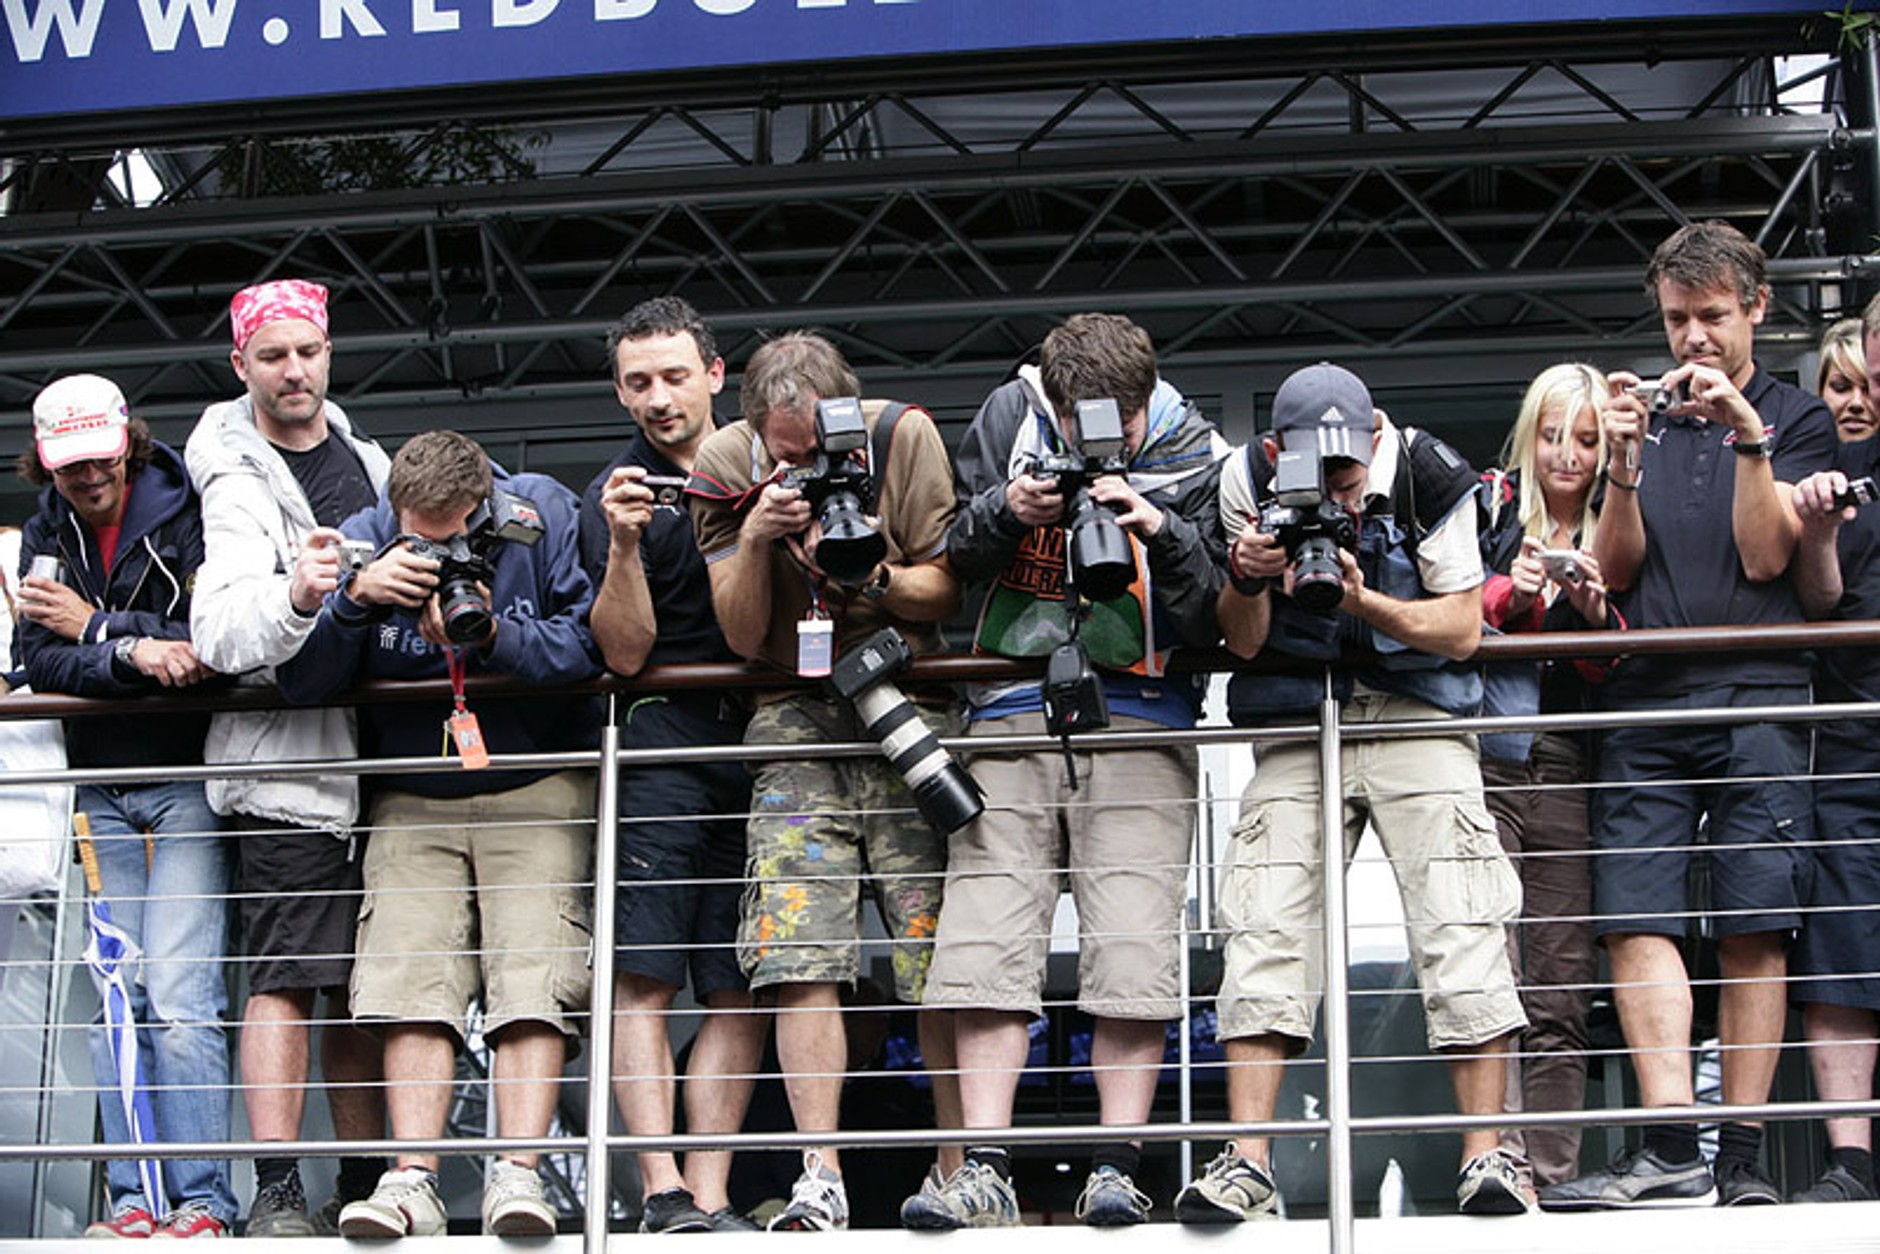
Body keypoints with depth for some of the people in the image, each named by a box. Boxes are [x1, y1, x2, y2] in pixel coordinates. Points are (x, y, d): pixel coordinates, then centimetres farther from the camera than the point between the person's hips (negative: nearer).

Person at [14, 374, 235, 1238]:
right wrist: (133, 654, -21)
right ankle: (132, 1198, 4)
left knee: (180, 999, -12)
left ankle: (202, 1199, -9)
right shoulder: (46, 536, 10)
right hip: (97, 786, 5)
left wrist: (95, 628, -13)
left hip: (187, 778, -5)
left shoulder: (188, 518, -6)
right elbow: (39, 661, -2)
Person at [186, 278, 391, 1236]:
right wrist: (294, 596, -40)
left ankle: (363, 1187, 13)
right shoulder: (241, 483, -7)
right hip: (287, 761, -7)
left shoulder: (364, 457, 16)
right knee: (287, 978, -13)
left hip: (371, 752, 7)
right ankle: (275, 1194, -14)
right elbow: (219, 631, -22)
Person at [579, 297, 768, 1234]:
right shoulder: (617, 495, 6)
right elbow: (625, 652, -3)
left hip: (763, 744, 3)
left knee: (740, 989, -1)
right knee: (643, 978, -10)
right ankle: (662, 1193, -12)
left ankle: (709, 1196, -1)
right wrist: (623, 545, -18)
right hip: (664, 749, -3)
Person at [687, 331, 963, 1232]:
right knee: (800, 955, -11)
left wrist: (872, 577, -21)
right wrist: (755, 539, -19)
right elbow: (743, 636, -2)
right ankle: (819, 1180, -10)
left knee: (942, 956, -7)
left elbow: (948, 594, -1)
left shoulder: (904, 438, -6)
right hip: (794, 721, 1)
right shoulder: (725, 466, -2)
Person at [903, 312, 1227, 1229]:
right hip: (1011, 706, 2)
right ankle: (984, 1172, -5)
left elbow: (1215, 623, -4)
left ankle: (1115, 1172, -5)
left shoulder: (1196, 460, -1)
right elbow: (947, 556, 10)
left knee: (1133, 943, -10)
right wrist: (1005, 512, -9)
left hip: (1138, 717, -2)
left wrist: (1162, 533, -19)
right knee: (987, 938, -6)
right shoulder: (1012, 414, 5)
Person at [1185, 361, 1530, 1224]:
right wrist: (1246, 580, -24)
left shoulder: (1428, 477, -13)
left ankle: (1486, 1154, -9)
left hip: (1417, 712, -1)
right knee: (1264, 925, -11)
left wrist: (1361, 602, -24)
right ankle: (1247, 1161, -11)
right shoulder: (1248, 481, -7)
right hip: (1298, 719, 2)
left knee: (1460, 925, -13)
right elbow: (1242, 643, -2)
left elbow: (1462, 630, -8)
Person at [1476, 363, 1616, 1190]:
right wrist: (1511, 595, -14)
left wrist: (1597, 612, -9)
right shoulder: (1486, 507, 9)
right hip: (1485, 758, -2)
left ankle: (1554, 1170, 3)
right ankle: (1500, 1154, -15)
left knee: (1564, 990, 1)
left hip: (1571, 770, 2)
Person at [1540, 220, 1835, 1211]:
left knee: (1753, 932, -6)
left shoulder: (1797, 421, 11)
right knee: (1636, 918, -12)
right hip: (1644, 701, 2)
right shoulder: (1647, 418, 19)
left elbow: (1764, 555, -1)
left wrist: (1747, 435, -11)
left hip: (1758, 700, -2)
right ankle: (1672, 1153, -17)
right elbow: (1617, 571, 11)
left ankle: (1741, 1160, -5)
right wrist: (1622, 469, -5)